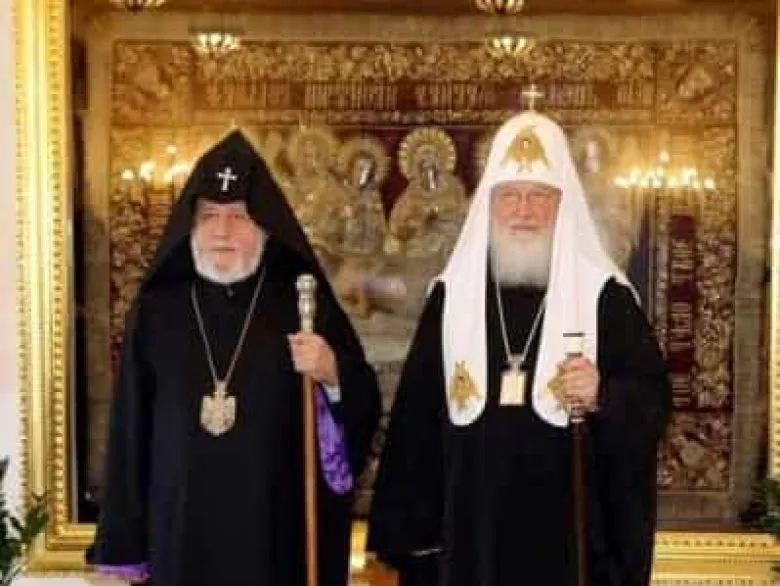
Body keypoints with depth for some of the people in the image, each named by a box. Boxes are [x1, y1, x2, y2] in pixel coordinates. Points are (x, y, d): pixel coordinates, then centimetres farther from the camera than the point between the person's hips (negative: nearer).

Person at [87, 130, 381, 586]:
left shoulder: (305, 305, -1)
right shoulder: (156, 311, 2)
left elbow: (365, 409, 0)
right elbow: (130, 431, 4)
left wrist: (332, 375, -21)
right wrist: (122, 549, 3)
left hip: (281, 537, -1)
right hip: (181, 535, 1)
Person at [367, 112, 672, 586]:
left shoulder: (606, 295, -1)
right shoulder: (451, 294, 6)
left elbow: (654, 397, -1)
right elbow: (416, 413, 6)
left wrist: (603, 397, -23)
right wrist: (409, 529, 3)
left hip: (572, 531, -2)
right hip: (472, 529, 2)